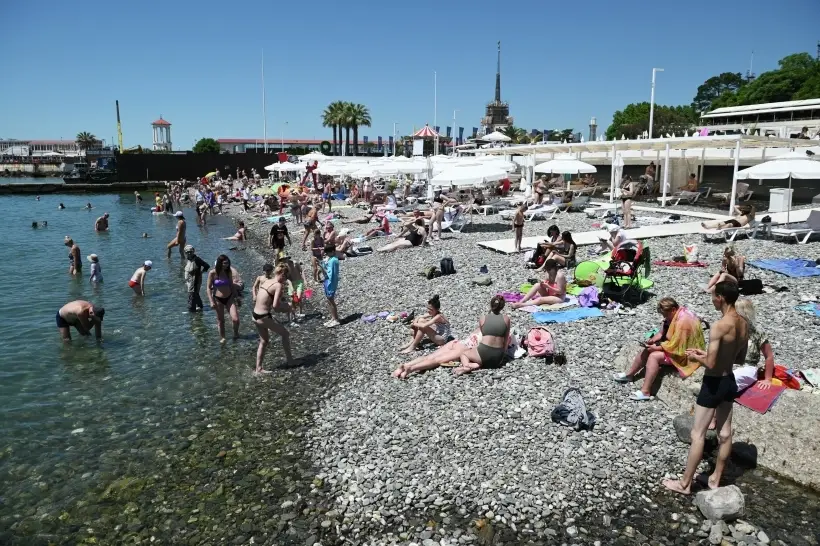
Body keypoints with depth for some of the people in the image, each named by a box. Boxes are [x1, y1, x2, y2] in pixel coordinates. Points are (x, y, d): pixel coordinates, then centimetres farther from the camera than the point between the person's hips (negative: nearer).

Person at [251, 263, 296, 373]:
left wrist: (282, 299, 13)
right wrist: (285, 308, -3)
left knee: (264, 341, 22)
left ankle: (258, 369, 25)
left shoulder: (266, 281, 10)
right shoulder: (279, 285, -14)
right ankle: (290, 360, 23)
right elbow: (275, 306, -22)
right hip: (264, 317, -8)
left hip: (255, 315, 8)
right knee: (285, 334, 12)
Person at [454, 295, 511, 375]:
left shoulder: (482, 319, 5)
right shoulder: (506, 319, 7)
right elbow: (506, 340, 10)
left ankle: (467, 366, -10)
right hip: (499, 357, 1)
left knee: (463, 354, 25)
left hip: (484, 353, -1)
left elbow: (483, 335, 12)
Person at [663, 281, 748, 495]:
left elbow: (710, 363, -26)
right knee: (724, 432, 17)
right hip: (730, 381, 8)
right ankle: (715, 479, 32)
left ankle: (684, 483, 13)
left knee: (698, 434, 2)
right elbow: (740, 359, 11)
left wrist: (696, 356, -6)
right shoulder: (744, 324, 0)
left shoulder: (719, 326, -26)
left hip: (713, 383, -8)